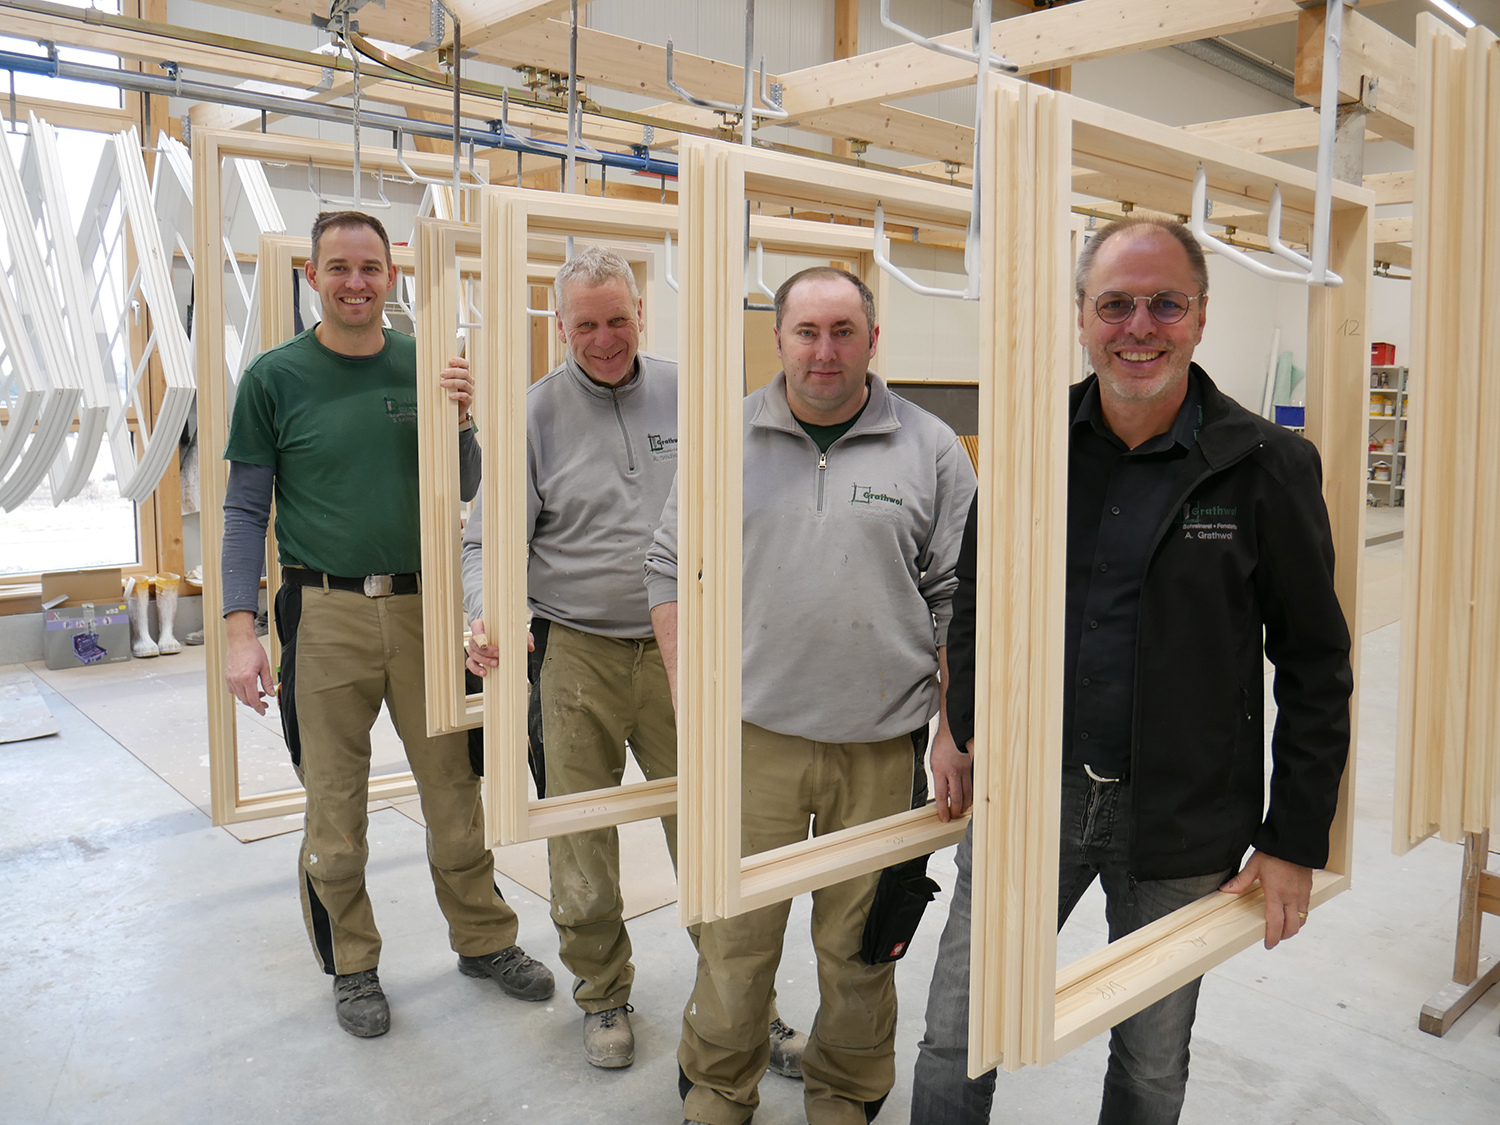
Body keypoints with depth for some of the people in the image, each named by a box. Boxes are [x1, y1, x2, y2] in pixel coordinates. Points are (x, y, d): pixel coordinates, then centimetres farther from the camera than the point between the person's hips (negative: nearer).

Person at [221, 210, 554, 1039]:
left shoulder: (424, 366, 4)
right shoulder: (274, 376, -2)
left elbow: (463, 490, 7)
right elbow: (246, 510, 0)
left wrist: (461, 423, -13)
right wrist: (240, 628, -9)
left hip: (420, 605, 2)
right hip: (323, 613, -2)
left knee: (454, 786, 10)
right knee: (335, 803, 9)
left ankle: (484, 939, 29)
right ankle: (352, 965, 29)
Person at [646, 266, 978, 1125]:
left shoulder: (931, 450, 1)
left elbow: (959, 601, 3)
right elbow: (673, 571, 7)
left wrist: (954, 733, 0)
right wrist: (690, 700, 1)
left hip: (882, 741, 0)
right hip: (751, 736, 1)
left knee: (861, 939, 13)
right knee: (735, 929, 10)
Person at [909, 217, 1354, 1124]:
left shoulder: (1269, 467, -8)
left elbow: (1315, 666, -4)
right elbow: (977, 598, 13)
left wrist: (1296, 841, -5)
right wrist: (970, 729, 9)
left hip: (1182, 825, -1)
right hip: (1028, 788, 2)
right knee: (955, 1040, 7)